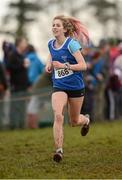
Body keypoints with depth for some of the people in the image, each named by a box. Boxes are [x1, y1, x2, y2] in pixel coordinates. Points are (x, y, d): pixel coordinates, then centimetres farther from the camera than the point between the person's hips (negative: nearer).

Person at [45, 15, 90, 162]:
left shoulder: (71, 44, -16)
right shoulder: (51, 44, 1)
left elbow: (83, 66, -18)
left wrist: (64, 66, -27)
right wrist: (49, 65, 4)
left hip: (75, 86, -3)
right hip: (59, 87, 3)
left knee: (74, 122, 14)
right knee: (58, 115, -22)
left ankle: (85, 120, 52)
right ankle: (59, 150, -19)